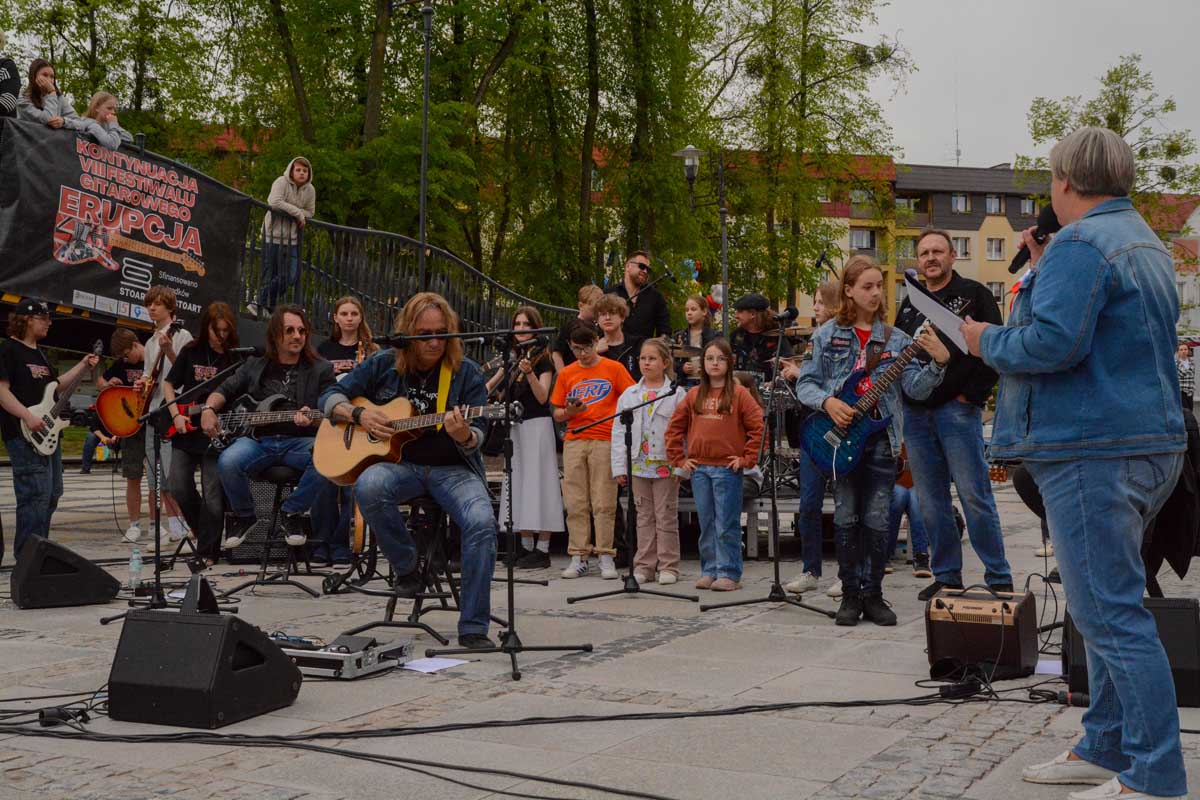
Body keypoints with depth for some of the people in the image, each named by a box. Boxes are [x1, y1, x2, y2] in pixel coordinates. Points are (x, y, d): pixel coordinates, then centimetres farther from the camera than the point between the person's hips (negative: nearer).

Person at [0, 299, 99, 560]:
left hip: (47, 434, 10)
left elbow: (54, 384, 27)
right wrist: (29, 417, -25)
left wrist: (83, 366, 17)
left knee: (52, 494, 13)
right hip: (25, 435, -10)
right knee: (35, 495, -14)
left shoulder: (40, 353, 20)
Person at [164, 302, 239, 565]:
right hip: (185, 430, 2)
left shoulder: (235, 358, 0)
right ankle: (203, 529, 22)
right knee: (179, 486, -4)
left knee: (213, 494, -4)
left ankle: (207, 551, 7)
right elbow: (169, 384, 11)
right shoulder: (191, 352, 5)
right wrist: (176, 415, -3)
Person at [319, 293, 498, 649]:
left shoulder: (466, 373, 0)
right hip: (399, 464, 1)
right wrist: (360, 414, -9)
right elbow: (331, 396, 12)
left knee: (482, 523, -30)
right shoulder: (384, 365, 5)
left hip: (453, 469, -1)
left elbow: (476, 439, -4)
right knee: (368, 487, -35)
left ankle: (473, 628, -19)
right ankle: (406, 568, -11)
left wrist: (464, 436, -28)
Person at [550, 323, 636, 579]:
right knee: (575, 503, 1)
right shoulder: (566, 374, 13)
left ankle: (606, 557, 0)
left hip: (605, 440, -3)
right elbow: (557, 414, 14)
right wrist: (570, 411, -7)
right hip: (574, 441, 3)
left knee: (604, 503, -5)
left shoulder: (614, 368, 5)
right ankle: (579, 557, 6)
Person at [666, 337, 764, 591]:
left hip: (727, 469, -4)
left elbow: (758, 428, -6)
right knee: (706, 525, 10)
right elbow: (674, 428, 14)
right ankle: (709, 571, 18)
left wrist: (746, 459, -8)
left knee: (727, 525, -2)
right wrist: (680, 459, 7)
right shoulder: (693, 395, 10)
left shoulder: (739, 394, -2)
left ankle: (729, 573, 5)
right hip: (699, 468, 4)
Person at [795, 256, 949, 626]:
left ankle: (873, 595, 13)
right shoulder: (827, 335, 5)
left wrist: (938, 363, -20)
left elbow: (915, 387, -2)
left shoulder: (895, 339, 7)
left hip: (881, 438, 1)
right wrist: (827, 402, -14)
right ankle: (851, 594, 14)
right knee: (846, 519, 4)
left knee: (877, 521, 2)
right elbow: (805, 383, 5)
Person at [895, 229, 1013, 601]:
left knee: (975, 496, -7)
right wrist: (901, 395, 11)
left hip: (957, 409, -6)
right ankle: (946, 576, 15)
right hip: (915, 413, 6)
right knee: (931, 502, 7)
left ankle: (999, 579, 1)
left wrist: (973, 394, -11)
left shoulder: (973, 294, 2)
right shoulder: (910, 304, 18)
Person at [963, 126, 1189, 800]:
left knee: (1112, 615, -7)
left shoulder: (1079, 245, -13)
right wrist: (1044, 270, 23)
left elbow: (1053, 342, -25)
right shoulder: (1148, 245, 20)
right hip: (1150, 445, 11)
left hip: (1092, 451, -11)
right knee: (1112, 605, 17)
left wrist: (989, 340, -7)